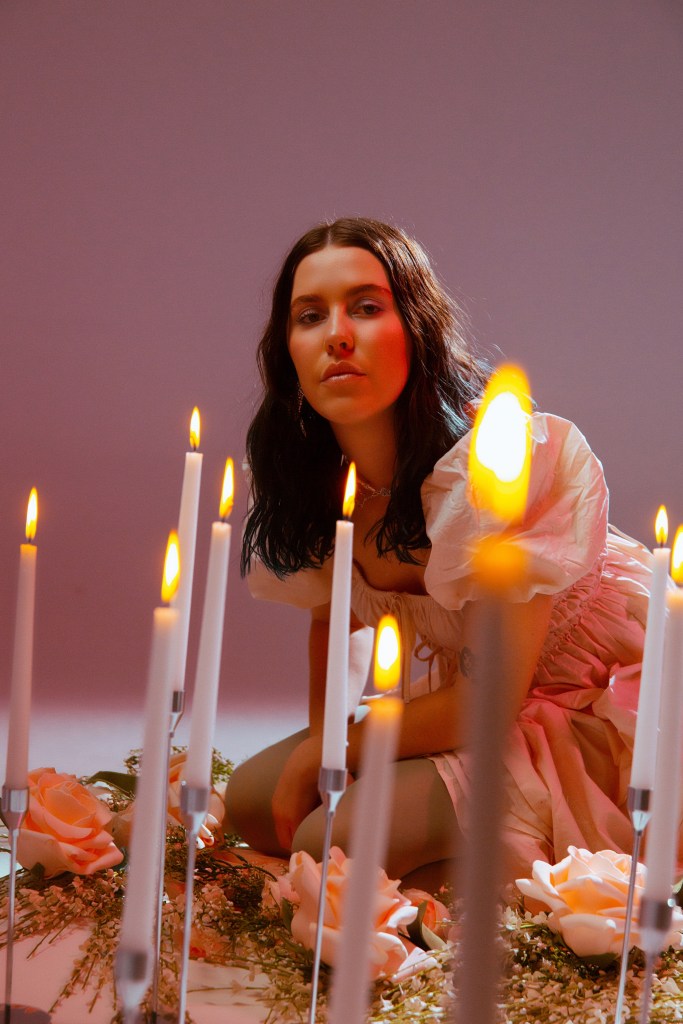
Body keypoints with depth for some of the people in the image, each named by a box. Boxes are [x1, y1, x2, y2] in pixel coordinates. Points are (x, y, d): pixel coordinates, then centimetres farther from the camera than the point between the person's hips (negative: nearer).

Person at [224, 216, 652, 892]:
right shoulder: (314, 480, -7)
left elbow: (495, 696, -25)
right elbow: (332, 616, 13)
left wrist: (323, 754, -16)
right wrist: (315, 743, -4)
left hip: (592, 716, -7)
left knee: (336, 840, -23)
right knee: (251, 799, -2)